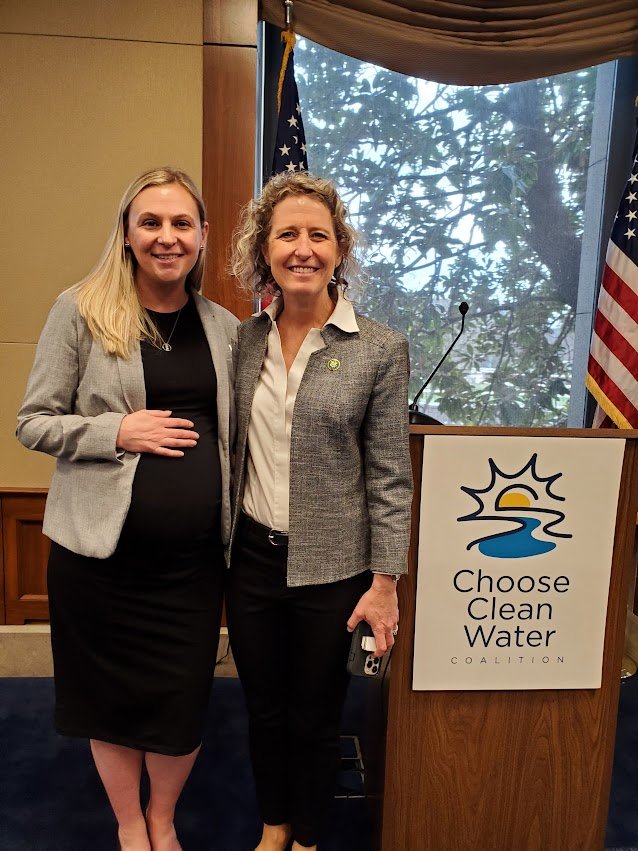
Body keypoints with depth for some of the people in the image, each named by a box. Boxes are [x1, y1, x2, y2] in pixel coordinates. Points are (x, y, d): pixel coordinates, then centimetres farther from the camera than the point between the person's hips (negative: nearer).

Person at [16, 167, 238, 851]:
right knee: (112, 695, 15)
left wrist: (239, 524, 4)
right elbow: (33, 423, -3)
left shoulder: (224, 328, 7)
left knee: (183, 698, 13)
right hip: (102, 550, -2)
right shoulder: (81, 311, -4)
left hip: (194, 553, 3)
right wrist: (117, 431, -16)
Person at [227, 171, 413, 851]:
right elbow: (232, 451, 8)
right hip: (252, 558, 4)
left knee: (315, 717, 16)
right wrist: (220, 550, 9)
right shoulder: (245, 339, 1)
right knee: (263, 708, 21)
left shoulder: (379, 349, -11)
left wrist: (384, 582, -8)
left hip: (332, 569, -3)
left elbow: (389, 477, -9)